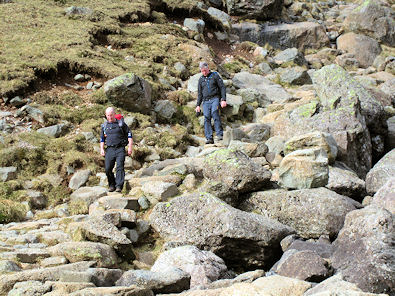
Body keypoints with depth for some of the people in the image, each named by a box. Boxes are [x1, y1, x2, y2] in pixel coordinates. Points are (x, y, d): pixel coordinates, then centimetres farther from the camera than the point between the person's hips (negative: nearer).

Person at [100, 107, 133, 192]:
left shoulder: (121, 123, 6)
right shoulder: (104, 126, 15)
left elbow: (129, 134, 8)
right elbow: (102, 139, 23)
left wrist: (130, 147, -1)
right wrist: (101, 149, 9)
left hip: (120, 149, -3)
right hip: (109, 149, 3)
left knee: (120, 167, -16)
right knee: (107, 169, -5)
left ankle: (119, 186, -20)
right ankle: (111, 185, 11)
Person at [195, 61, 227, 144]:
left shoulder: (215, 75, 8)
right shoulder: (201, 79, 19)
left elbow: (222, 87, 4)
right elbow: (200, 93, 23)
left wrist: (223, 100, -7)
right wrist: (198, 105, 13)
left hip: (215, 99, -4)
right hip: (206, 101, 4)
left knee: (214, 113, -28)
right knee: (207, 118, -11)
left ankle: (219, 134, -29)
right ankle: (209, 138, -14)